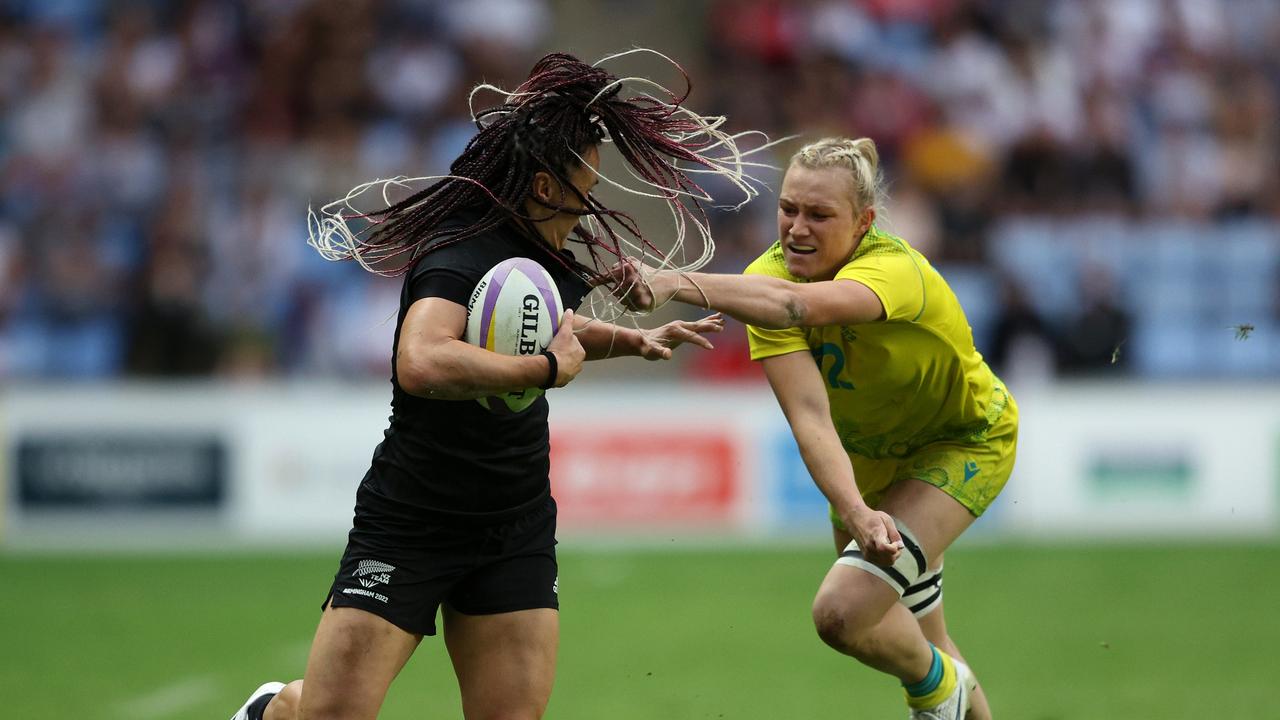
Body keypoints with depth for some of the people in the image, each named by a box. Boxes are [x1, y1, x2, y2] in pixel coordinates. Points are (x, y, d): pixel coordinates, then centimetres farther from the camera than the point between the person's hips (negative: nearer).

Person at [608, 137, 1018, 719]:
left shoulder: (894, 270, -37)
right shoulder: (770, 278, -23)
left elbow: (796, 304, -59)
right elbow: (809, 414, -35)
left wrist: (671, 283, -74)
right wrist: (854, 512, -53)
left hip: (966, 442, -6)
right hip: (870, 448, 6)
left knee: (843, 611, -22)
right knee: (905, 637, 15)